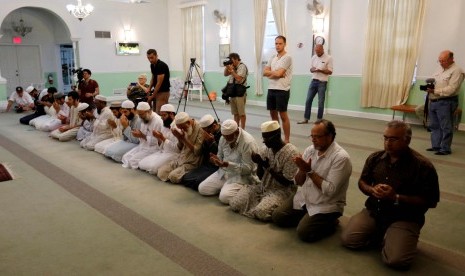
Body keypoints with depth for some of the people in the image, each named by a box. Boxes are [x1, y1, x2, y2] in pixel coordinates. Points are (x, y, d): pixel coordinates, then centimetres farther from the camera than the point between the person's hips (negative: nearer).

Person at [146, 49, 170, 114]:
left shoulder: (161, 66, -20)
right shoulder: (152, 65, 8)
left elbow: (159, 83, -21)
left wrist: (152, 96, -15)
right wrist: (149, 89, 4)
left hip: (163, 92, -9)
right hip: (157, 91, 9)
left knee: (160, 113, -12)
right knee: (155, 112, 10)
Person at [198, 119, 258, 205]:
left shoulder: (248, 142, -23)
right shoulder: (223, 138, -1)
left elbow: (248, 168, -22)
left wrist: (227, 164, -31)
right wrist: (217, 160, -13)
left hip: (241, 175, -7)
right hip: (223, 172, 7)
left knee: (224, 197, -27)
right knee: (202, 189, -3)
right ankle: (226, 187, 16)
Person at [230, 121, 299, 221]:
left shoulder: (291, 152, -17)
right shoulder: (264, 149, 1)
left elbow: (287, 182, -17)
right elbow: (260, 177, 5)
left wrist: (268, 166, -19)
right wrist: (259, 163, -15)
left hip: (282, 190, -6)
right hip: (263, 187, 6)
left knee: (261, 212, -32)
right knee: (234, 204, -8)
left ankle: (275, 208, 0)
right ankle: (262, 202, 10)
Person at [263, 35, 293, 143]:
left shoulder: (287, 58, -10)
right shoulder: (272, 58, 13)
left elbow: (278, 74, -20)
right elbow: (265, 72, 4)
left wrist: (270, 73, -1)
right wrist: (276, 72, -10)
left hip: (282, 90, -7)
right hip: (271, 89, 8)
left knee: (283, 115, -2)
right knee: (273, 114, 13)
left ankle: (286, 140, 6)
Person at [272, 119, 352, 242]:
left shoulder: (341, 157, -20)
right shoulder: (309, 150, 0)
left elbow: (330, 190, -25)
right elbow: (298, 182, 3)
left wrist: (309, 171, -23)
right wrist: (302, 169, -19)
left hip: (326, 206, -6)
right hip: (303, 198, 7)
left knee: (304, 232, -22)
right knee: (277, 217, -2)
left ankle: (330, 223, 4)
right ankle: (306, 218, 15)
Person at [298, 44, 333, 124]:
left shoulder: (328, 58, -7)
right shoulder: (314, 57, 9)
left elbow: (330, 72, -8)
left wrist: (320, 70, -22)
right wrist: (312, 69, -10)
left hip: (322, 82, -5)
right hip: (313, 81, 5)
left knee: (320, 102, 1)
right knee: (308, 100, 4)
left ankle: (319, 120, 12)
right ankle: (306, 119, 11)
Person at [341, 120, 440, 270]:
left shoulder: (423, 166, -14)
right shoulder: (375, 158, 2)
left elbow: (430, 201, -12)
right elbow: (362, 182, 13)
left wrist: (396, 198, -22)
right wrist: (372, 190, -11)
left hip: (404, 218, -4)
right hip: (373, 211, 5)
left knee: (396, 260, -25)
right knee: (348, 239, -14)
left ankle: (389, 238, 9)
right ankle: (381, 234, 13)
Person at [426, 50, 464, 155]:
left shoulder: (456, 71, -9)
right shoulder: (440, 69, 17)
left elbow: (451, 89, -18)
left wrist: (435, 91, -24)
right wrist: (429, 87, -1)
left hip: (446, 103, -8)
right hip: (433, 102, 8)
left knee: (446, 127, -2)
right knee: (434, 126, 13)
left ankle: (445, 149, 5)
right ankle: (436, 146, 23)